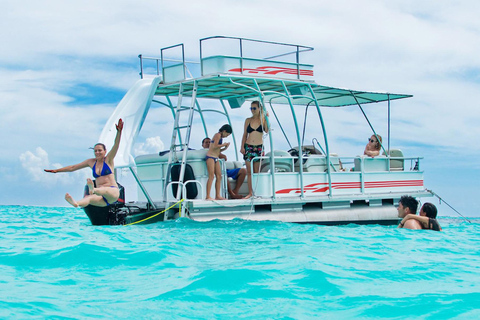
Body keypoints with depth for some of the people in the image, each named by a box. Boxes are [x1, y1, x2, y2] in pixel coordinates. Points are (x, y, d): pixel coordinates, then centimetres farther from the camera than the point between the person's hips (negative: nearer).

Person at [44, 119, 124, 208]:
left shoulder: (108, 160, 5)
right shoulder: (91, 162, 18)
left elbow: (115, 145, -12)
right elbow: (73, 167, 23)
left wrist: (119, 132, -30)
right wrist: (56, 170, 22)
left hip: (113, 192, -4)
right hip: (102, 198, 4)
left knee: (104, 190, -42)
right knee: (88, 198, -32)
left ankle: (93, 190, -75)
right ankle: (76, 203, -63)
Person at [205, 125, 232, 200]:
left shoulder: (220, 137, 22)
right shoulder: (218, 135, -5)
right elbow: (215, 146, -18)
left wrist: (225, 148, 9)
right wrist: (224, 144, -6)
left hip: (216, 158, 10)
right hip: (210, 157, -10)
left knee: (219, 176, 3)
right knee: (211, 176, -14)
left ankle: (218, 196, 2)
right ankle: (208, 196, -18)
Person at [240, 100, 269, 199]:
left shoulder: (263, 120, 3)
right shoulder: (248, 120, 8)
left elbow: (267, 130, -15)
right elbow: (245, 135, 10)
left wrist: (266, 118, -17)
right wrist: (242, 147, 1)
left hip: (259, 147, -2)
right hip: (248, 147, 2)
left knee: (257, 172, 1)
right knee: (249, 171, 0)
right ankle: (250, 193, 1)